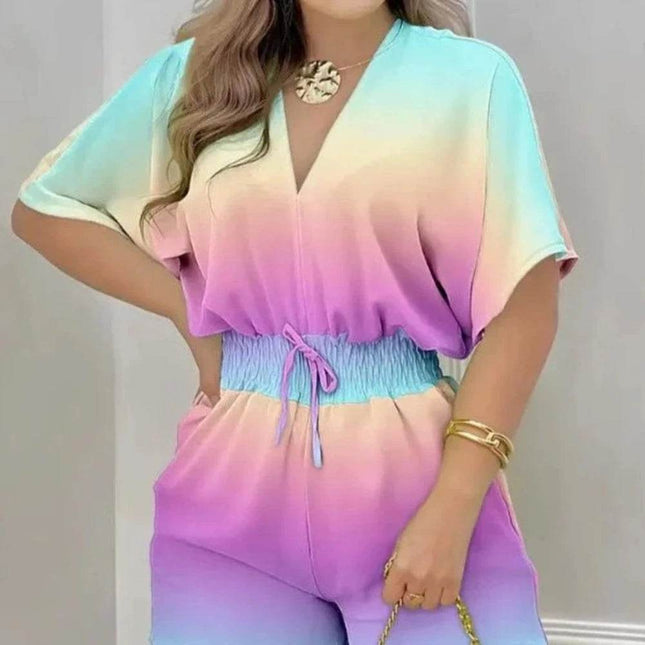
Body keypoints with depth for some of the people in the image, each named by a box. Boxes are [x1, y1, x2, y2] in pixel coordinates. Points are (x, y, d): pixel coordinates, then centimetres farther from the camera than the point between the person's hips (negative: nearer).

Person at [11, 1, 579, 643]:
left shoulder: (472, 76, -3)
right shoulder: (190, 73, 6)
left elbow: (524, 304, -7)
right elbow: (44, 208, 16)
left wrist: (452, 508, -14)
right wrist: (189, 314, 4)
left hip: (414, 474, -2)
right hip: (234, 485, 2)